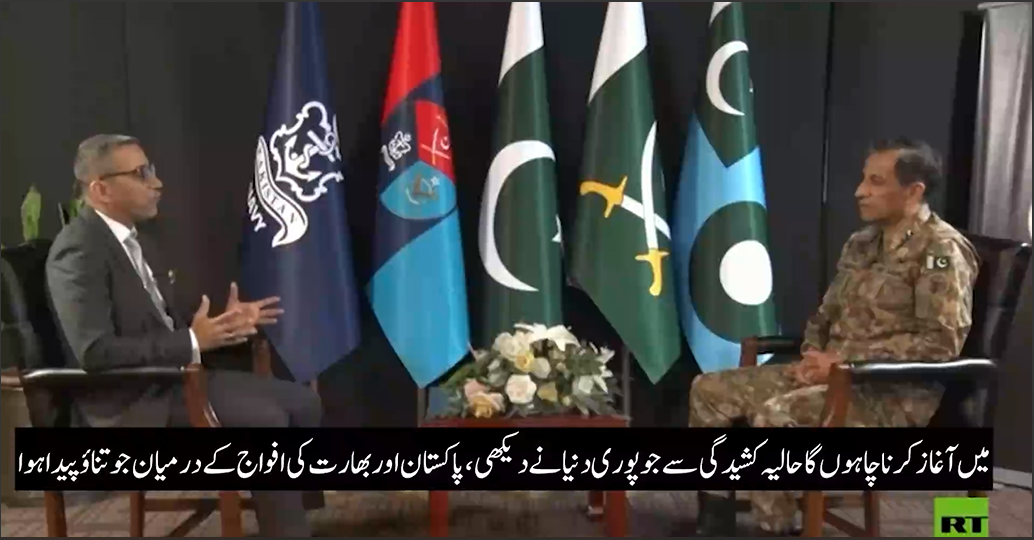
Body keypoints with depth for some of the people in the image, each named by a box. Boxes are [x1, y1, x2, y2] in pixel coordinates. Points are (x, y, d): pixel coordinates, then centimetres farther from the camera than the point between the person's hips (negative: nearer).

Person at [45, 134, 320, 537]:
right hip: (130, 401, -9)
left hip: (174, 376, 9)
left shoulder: (136, 242, 14)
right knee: (267, 420, -23)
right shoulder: (79, 250, -16)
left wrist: (219, 323, 1)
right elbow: (95, 352, -25)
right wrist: (192, 343, -24)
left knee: (302, 402, -1)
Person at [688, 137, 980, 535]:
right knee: (709, 390, -2)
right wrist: (813, 356, -3)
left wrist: (842, 361, -20)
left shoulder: (941, 250, -11)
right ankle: (716, 512, 7)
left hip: (895, 392, -8)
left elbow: (942, 342, -19)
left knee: (776, 416, -34)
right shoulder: (861, 243, 13)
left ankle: (774, 527, -15)